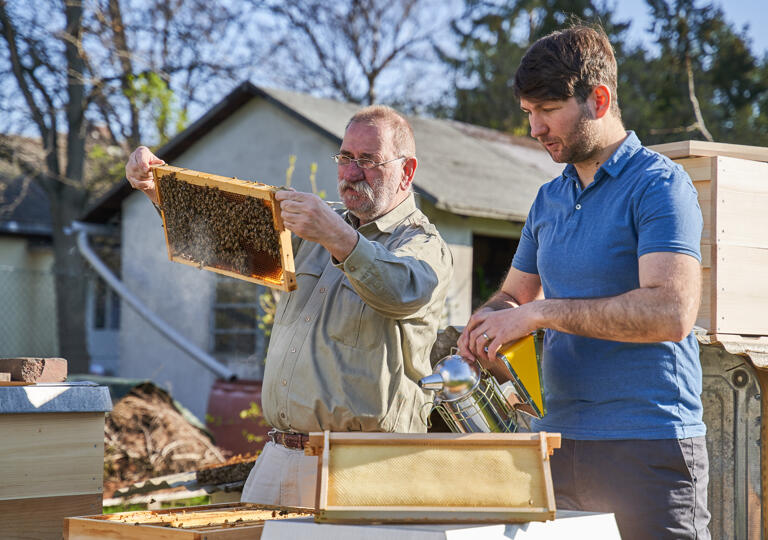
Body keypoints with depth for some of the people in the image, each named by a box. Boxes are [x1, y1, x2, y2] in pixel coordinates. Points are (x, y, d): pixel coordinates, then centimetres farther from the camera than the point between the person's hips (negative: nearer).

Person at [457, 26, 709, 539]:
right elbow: (514, 294, 26)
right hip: (556, 437, 7)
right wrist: (486, 327, 1)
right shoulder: (548, 199, 16)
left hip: (645, 447, -6)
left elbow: (672, 312, -20)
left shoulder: (658, 184, -8)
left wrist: (542, 312, -18)